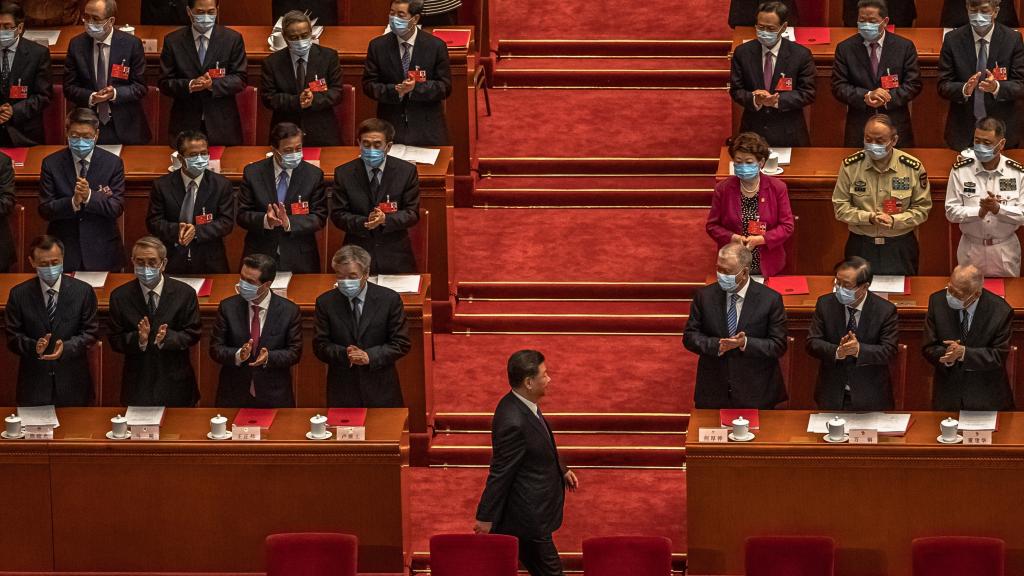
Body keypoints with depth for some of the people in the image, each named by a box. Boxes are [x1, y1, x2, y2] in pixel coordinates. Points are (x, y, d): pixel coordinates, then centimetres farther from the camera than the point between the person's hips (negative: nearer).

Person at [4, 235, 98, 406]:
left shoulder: (83, 291, -2)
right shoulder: (19, 294, -1)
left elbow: (90, 332, -2)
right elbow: (13, 337, 0)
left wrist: (66, 347, -21)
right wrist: (34, 347, -22)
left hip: (72, 382, 0)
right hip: (34, 384, 0)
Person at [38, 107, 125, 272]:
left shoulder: (113, 163, -2)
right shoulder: (51, 164, -2)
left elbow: (117, 208, -7)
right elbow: (45, 210, -6)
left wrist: (89, 196, -24)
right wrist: (73, 202, -24)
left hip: (101, 252, 0)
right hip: (63, 252, 0)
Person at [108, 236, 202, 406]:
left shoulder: (185, 293, -5)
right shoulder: (119, 296, -3)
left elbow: (193, 334, -3)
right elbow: (115, 341, -4)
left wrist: (167, 337, -23)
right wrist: (138, 339, -24)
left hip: (175, 384, 0)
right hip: (137, 385, 0)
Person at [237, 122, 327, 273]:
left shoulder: (314, 175, -2)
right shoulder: (253, 173, -2)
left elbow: (319, 218, -4)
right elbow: (242, 215, -2)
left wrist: (289, 223, -22)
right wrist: (265, 220, -23)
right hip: (260, 256, 0)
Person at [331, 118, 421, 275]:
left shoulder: (407, 171, -2)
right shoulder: (344, 173, 0)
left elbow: (412, 214, -2)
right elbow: (337, 215, -1)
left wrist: (386, 219, -21)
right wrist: (364, 223, -20)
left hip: (396, 258, 0)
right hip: (356, 258, 0)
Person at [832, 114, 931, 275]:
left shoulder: (913, 168, -8)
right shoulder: (850, 166, -7)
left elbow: (922, 209, -2)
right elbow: (840, 207, -3)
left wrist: (894, 220, -18)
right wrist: (870, 217, -18)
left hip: (900, 248, 0)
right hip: (861, 247, 0)